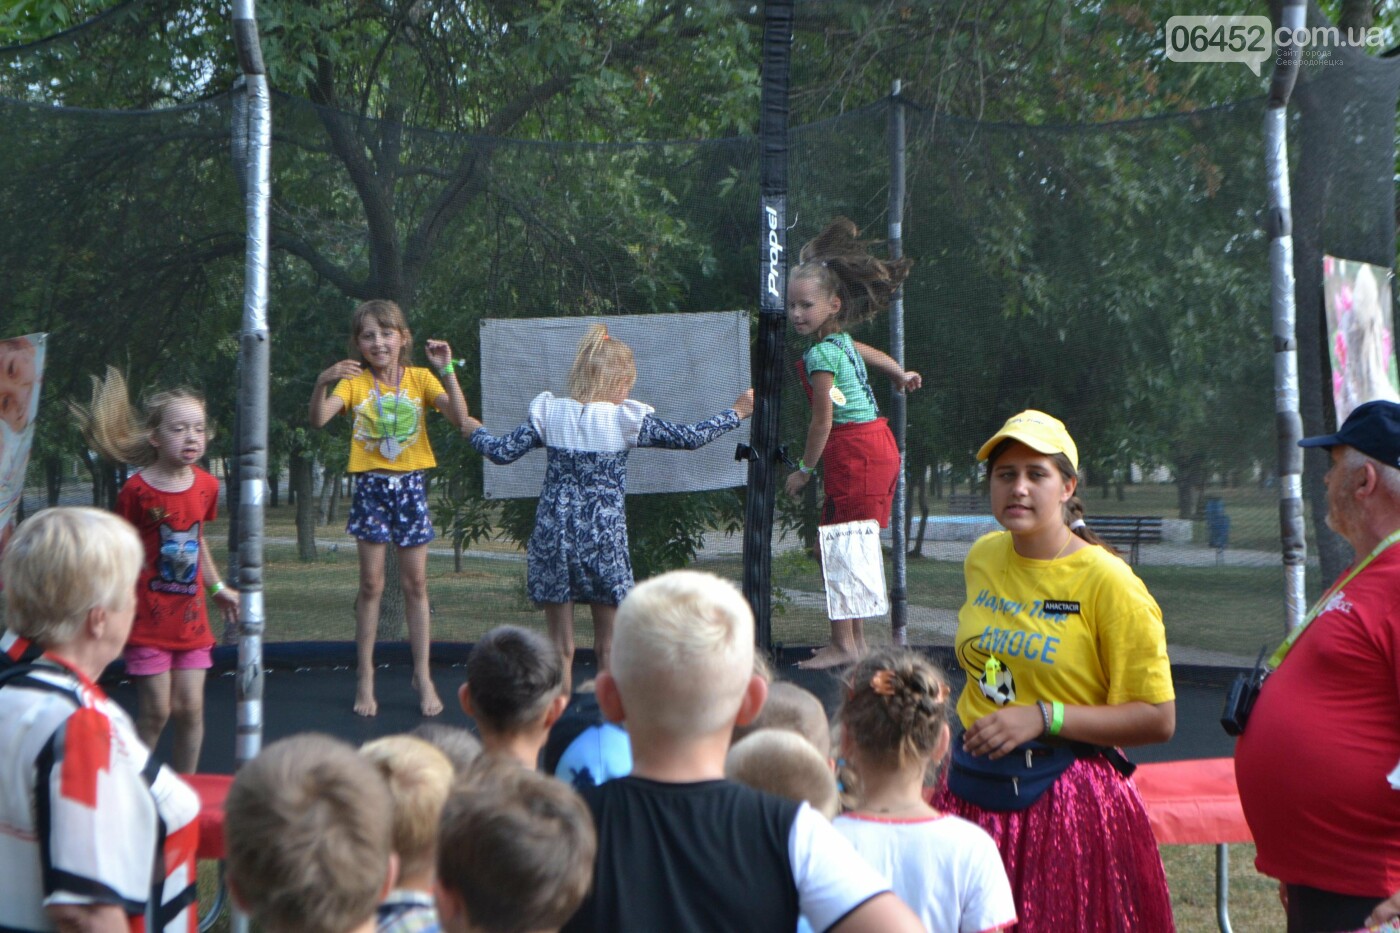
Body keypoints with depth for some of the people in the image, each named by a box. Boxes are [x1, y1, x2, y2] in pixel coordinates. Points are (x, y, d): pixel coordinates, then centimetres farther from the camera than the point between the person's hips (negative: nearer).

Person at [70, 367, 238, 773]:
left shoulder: (206, 486, 4)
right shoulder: (137, 490, -12)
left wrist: (218, 588, 17)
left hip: (190, 617, 5)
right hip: (148, 618, -5)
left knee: (190, 709, 5)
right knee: (155, 713, -2)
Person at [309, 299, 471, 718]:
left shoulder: (419, 378, 1)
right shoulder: (354, 382, 0)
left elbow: (459, 418, -12)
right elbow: (318, 419, -14)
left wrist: (447, 371, -21)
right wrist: (322, 382, -31)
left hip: (410, 484, 1)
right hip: (370, 485, 0)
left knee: (415, 583, 4)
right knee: (371, 585, 2)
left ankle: (423, 675, 12)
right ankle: (365, 678, 10)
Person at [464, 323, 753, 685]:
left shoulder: (550, 415, 2)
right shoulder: (627, 420, -4)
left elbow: (501, 452, 4)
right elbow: (689, 437, -2)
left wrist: (476, 431, 25)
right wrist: (736, 413, 11)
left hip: (553, 536, 2)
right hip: (603, 536, -2)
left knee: (561, 646, 9)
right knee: (608, 645, 9)